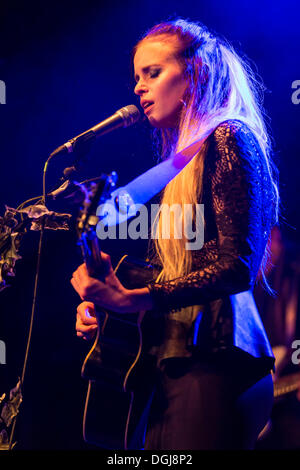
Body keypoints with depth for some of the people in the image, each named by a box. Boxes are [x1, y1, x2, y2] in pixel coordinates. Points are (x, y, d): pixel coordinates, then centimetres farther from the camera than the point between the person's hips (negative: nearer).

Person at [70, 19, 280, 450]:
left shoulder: (228, 138, -6)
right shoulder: (182, 157, 19)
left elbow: (238, 267, -16)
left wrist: (135, 299, -19)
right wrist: (103, 301, 6)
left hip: (213, 364, -8)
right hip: (176, 362, 8)